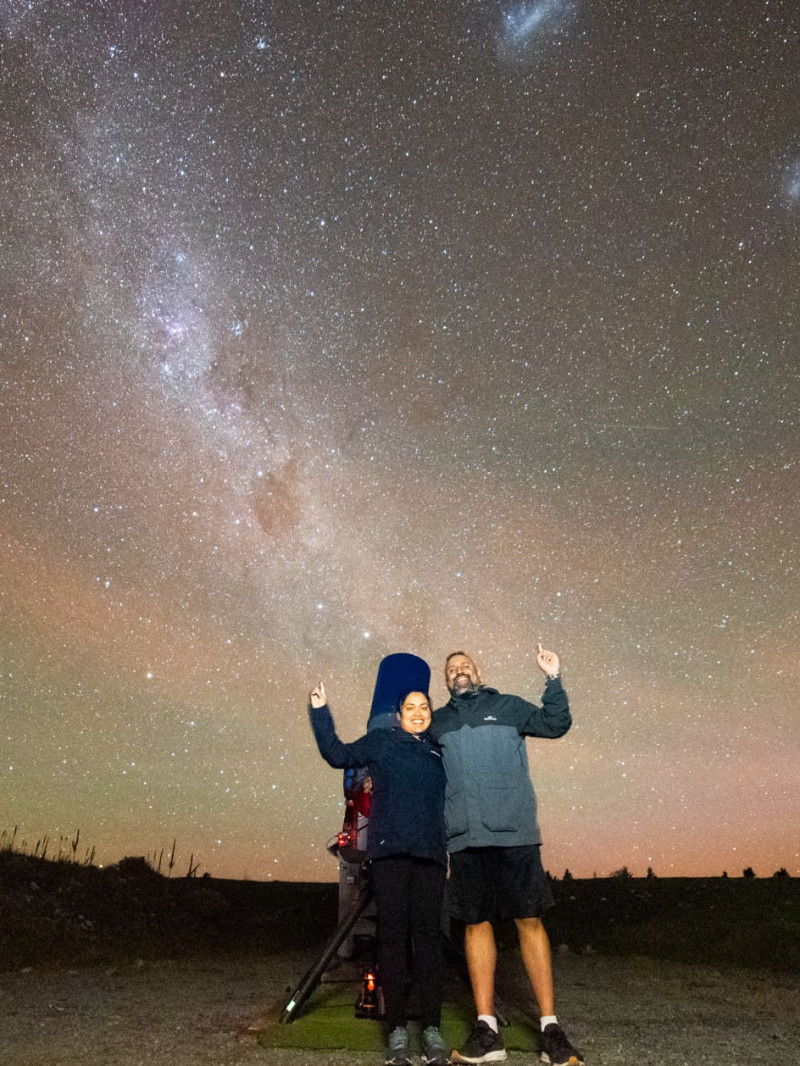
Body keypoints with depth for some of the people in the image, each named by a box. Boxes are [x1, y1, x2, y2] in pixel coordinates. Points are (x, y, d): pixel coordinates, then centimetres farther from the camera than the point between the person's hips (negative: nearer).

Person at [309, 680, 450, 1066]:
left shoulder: (440, 751, 16)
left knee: (428, 936, 1)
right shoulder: (381, 741, 8)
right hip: (389, 850, -2)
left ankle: (432, 1029, 8)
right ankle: (397, 1030, 9)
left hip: (429, 853, 2)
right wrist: (320, 712, -1)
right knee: (392, 935, 1)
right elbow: (338, 754, 5)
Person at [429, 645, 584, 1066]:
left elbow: (556, 724, -3)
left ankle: (550, 1026, 10)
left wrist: (554, 679, -14)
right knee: (477, 925, 7)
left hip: (514, 834, -2)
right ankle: (486, 1030, 16)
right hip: (464, 839, 2)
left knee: (529, 922, 0)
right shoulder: (437, 723, 14)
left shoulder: (507, 707, 8)